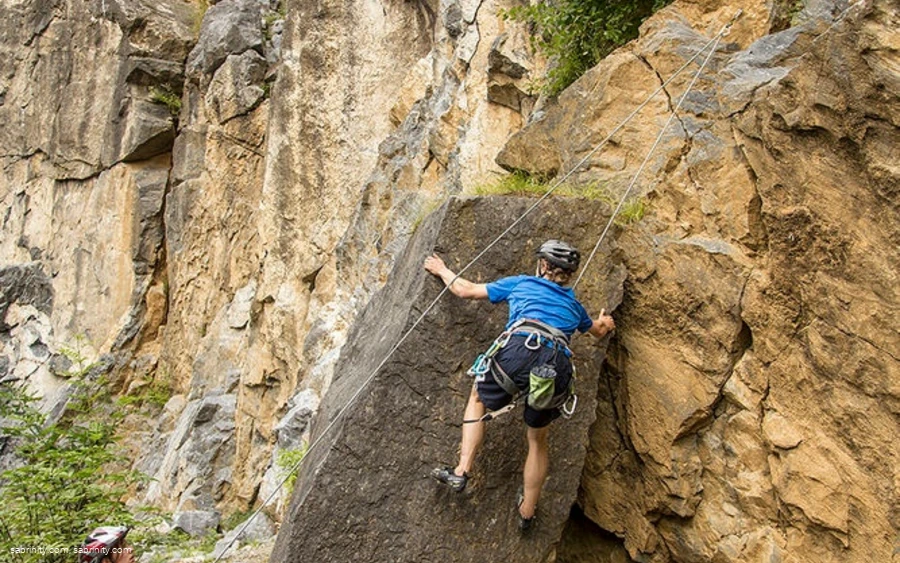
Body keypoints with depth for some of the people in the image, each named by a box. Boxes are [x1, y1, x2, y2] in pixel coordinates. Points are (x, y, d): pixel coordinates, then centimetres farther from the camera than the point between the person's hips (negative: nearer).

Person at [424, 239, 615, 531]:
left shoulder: (521, 283, 25)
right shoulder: (572, 303, 33)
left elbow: (466, 290, 29)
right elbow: (599, 330, 53)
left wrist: (442, 270, 48)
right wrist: (605, 322, 77)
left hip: (519, 348, -3)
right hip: (558, 364, 3)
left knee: (478, 398, 27)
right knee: (538, 439, 25)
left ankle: (461, 471, 15)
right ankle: (527, 513, 33)